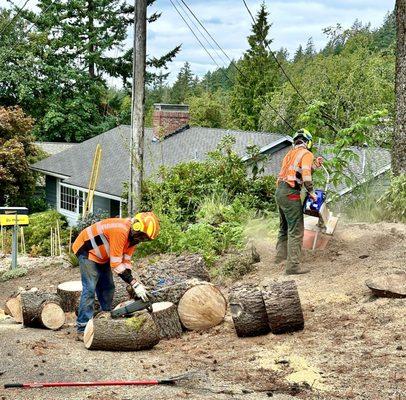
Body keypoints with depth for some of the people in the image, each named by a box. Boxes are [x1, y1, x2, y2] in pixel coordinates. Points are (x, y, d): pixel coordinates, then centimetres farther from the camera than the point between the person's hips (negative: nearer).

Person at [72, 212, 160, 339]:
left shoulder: (133, 235, -5)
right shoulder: (121, 231, -35)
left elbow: (126, 261, -4)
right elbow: (116, 264, -32)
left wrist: (135, 284, -15)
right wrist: (135, 284, -31)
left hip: (101, 256, 10)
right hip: (87, 251, -10)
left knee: (108, 288, 8)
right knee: (90, 289, -16)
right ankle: (82, 330, -17)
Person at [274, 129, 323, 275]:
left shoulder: (291, 153, 20)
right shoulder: (307, 154, -4)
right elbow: (306, 176, -17)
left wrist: (315, 165, 20)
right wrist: (311, 192, -8)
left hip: (279, 191, 9)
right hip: (291, 193, -9)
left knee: (284, 226, 23)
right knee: (296, 230, -8)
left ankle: (280, 255, 33)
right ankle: (293, 266, -11)